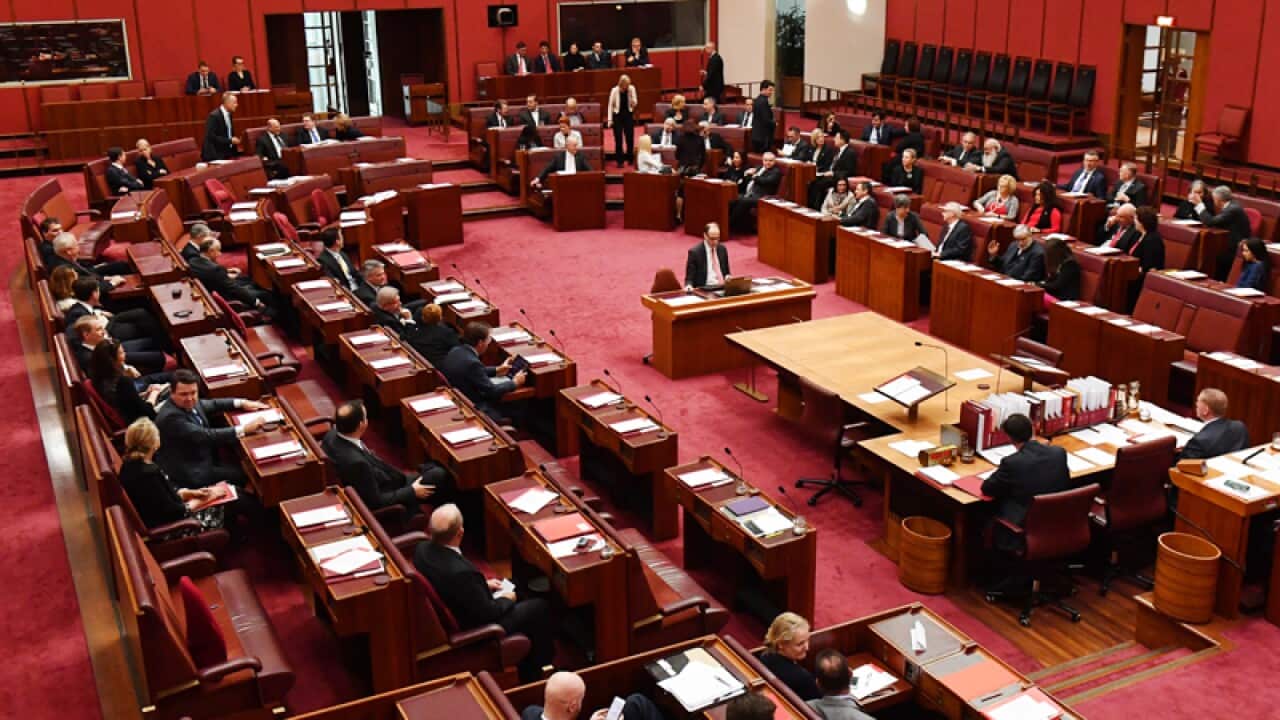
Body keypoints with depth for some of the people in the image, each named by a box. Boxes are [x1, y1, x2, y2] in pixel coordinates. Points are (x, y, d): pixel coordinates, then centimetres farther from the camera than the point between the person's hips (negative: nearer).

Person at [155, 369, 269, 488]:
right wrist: (244, 429, -33)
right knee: (244, 473, -5)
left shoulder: (188, 404, -3)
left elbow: (212, 405, 17)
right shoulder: (171, 416, -30)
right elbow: (205, 436, -33)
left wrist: (241, 403, 7)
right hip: (191, 474, -9)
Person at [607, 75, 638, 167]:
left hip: (628, 115, 2)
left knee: (630, 138, 4)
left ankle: (630, 159, 21)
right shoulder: (615, 90, -10)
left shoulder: (631, 89, -6)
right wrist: (609, 119, -8)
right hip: (618, 115, -2)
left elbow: (635, 103, 1)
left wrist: (633, 101, -23)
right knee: (618, 139, 0)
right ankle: (620, 161, 8)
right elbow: (610, 105, -4)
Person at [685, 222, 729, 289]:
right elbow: (689, 277, -4)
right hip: (704, 289, -3)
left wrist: (728, 278, -2)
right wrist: (689, 286, -25)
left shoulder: (722, 249, 10)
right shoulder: (694, 252, -5)